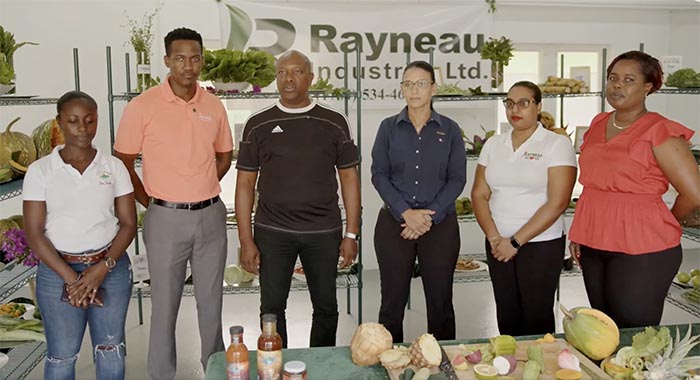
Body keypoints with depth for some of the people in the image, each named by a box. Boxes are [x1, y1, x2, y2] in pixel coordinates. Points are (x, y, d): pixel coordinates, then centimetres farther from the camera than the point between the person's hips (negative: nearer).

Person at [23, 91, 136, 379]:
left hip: (111, 267, 1)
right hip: (58, 271, -1)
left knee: (110, 352, 9)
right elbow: (34, 233, -5)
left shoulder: (114, 166, 1)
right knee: (62, 355, 5)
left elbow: (129, 223, 0)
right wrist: (71, 278, -13)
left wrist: (102, 268, -13)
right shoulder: (40, 171, -3)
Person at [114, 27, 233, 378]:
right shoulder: (142, 106, -7)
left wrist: (198, 190, 6)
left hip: (211, 215, 3)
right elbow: (122, 164, -1)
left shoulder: (214, 106, 4)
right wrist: (152, 203, -1)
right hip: (166, 218, -3)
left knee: (211, 299, 14)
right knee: (165, 303, 8)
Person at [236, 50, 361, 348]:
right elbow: (245, 182, 2)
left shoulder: (334, 123, 3)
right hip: (272, 231, 0)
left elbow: (349, 178, 4)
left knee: (326, 307, 10)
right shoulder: (258, 125, 2)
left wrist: (351, 234, 0)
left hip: (324, 232, 1)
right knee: (272, 307, 8)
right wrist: (246, 240, -3)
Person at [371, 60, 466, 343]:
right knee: (392, 301, 5)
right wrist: (406, 213, -13)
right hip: (393, 223, 0)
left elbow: (457, 178, 0)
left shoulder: (450, 129, 5)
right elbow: (379, 174, -1)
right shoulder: (389, 127, 6)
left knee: (440, 302, 6)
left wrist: (430, 216, -12)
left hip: (440, 224, 0)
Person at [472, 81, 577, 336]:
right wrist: (494, 238, -7)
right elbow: (479, 194, 7)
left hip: (541, 245, -4)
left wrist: (515, 241, -13)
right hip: (498, 246, 4)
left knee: (537, 318, 3)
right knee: (506, 316, 11)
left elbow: (557, 203, -13)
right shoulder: (493, 144, 9)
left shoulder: (557, 144, -6)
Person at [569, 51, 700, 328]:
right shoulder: (598, 124, 10)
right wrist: (579, 232, 14)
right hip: (593, 245, 7)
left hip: (641, 251, -6)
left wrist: (663, 228, 3)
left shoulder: (659, 132, -11)